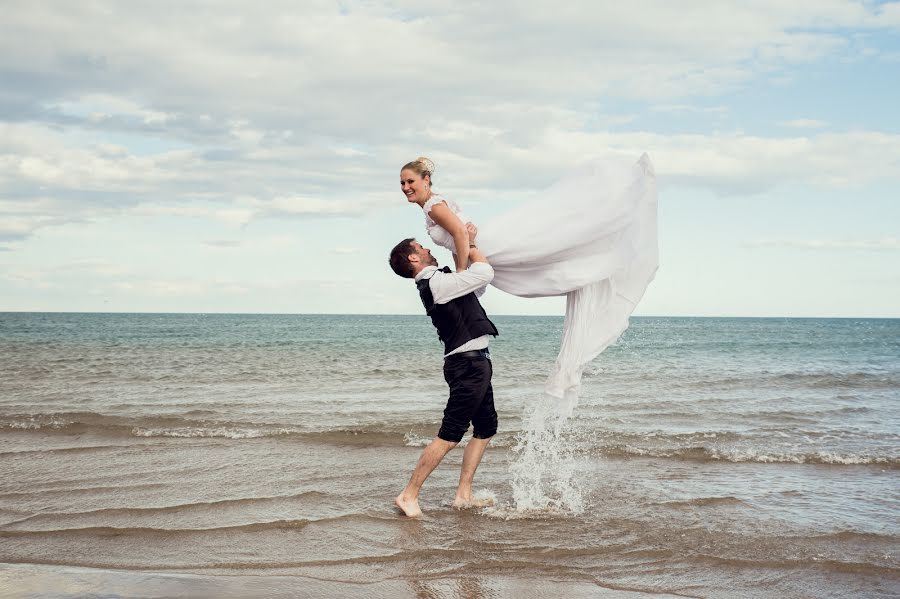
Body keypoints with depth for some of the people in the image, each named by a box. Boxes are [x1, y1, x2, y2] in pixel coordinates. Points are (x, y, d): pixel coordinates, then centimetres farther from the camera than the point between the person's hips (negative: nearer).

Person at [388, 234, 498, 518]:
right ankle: (409, 495, -6)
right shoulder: (436, 283, -15)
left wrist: (468, 245, 18)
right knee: (449, 436, -10)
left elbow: (478, 283, 28)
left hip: (476, 362, 10)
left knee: (486, 428, 16)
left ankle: (463, 495, 16)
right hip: (468, 363, -10)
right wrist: (471, 244, -2)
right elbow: (485, 272, -18)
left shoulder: (437, 283, 16)